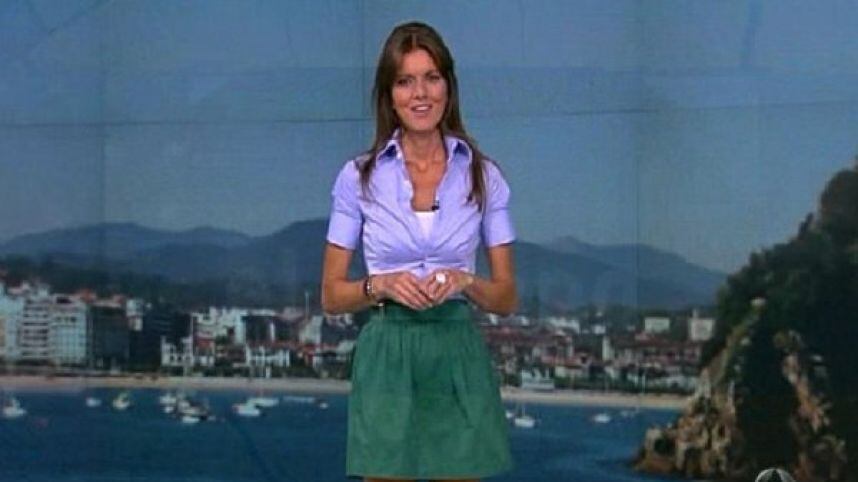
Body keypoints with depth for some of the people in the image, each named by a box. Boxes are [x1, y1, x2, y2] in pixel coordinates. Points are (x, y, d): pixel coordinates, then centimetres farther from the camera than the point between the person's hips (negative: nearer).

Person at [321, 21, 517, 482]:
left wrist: (464, 281, -15)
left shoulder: (484, 176, 3)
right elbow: (331, 296, 3)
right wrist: (380, 284, -16)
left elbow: (506, 297, 5)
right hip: (387, 361, -1)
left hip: (459, 362, 1)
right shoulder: (359, 177, 0)